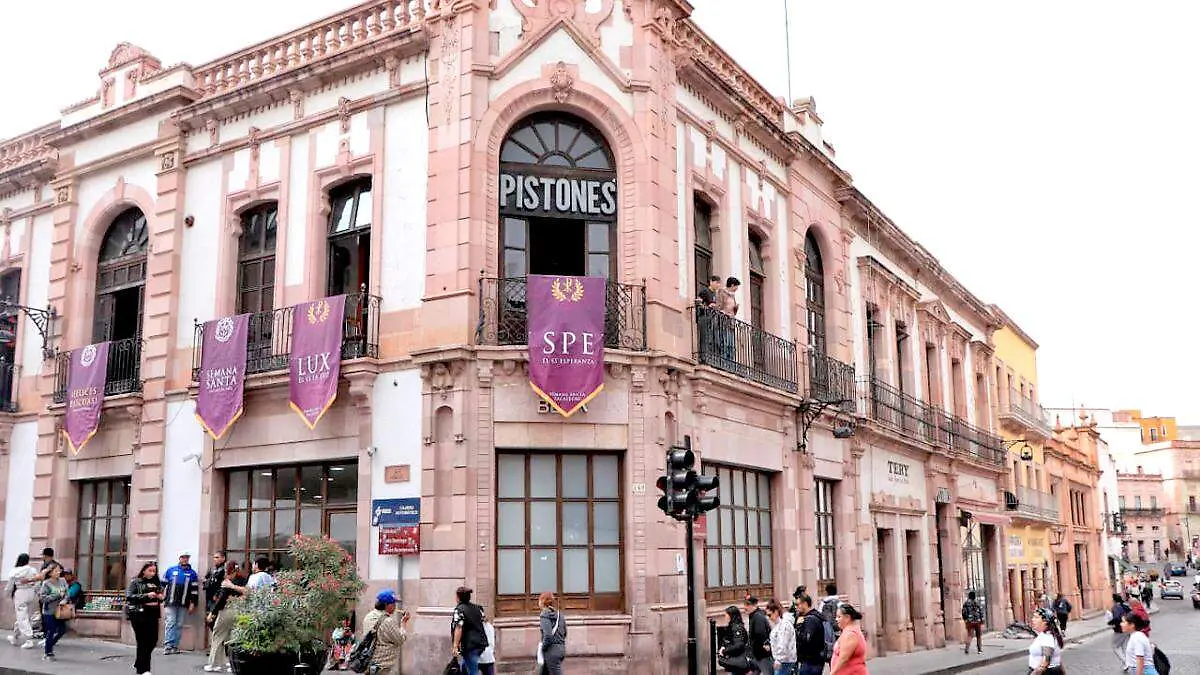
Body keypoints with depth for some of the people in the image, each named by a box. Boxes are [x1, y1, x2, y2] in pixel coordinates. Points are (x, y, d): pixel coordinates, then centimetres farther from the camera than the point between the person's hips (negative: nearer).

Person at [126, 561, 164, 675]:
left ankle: (138, 664, 28)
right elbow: (128, 596, -14)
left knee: (153, 640, 6)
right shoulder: (136, 582, -2)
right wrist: (146, 595, -22)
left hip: (153, 615, 5)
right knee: (143, 641, -3)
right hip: (139, 615, -5)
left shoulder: (156, 583, 12)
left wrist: (161, 597, 1)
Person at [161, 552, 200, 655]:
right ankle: (168, 646, -11)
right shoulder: (171, 570, 8)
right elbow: (163, 585, 10)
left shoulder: (192, 573, 9)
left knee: (179, 625, 3)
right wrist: (162, 600, 2)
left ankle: (175, 647, 8)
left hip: (184, 604, 1)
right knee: (170, 623, -9)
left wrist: (193, 603, 0)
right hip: (170, 603, -1)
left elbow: (195, 590, 6)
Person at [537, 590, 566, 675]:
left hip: (552, 650, -8)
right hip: (561, 648, 8)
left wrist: (543, 648, -8)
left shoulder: (545, 615, -13)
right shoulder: (559, 614, 10)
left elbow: (548, 635, -21)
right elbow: (564, 633, 15)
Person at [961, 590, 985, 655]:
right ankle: (979, 649, 15)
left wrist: (965, 620, 13)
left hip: (969, 622, 0)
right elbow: (981, 612, -4)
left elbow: (964, 612, 0)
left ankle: (967, 649, -15)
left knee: (969, 635, 0)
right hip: (978, 621, 0)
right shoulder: (977, 603, -1)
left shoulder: (966, 603, 0)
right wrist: (982, 621, -1)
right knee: (979, 636, 12)